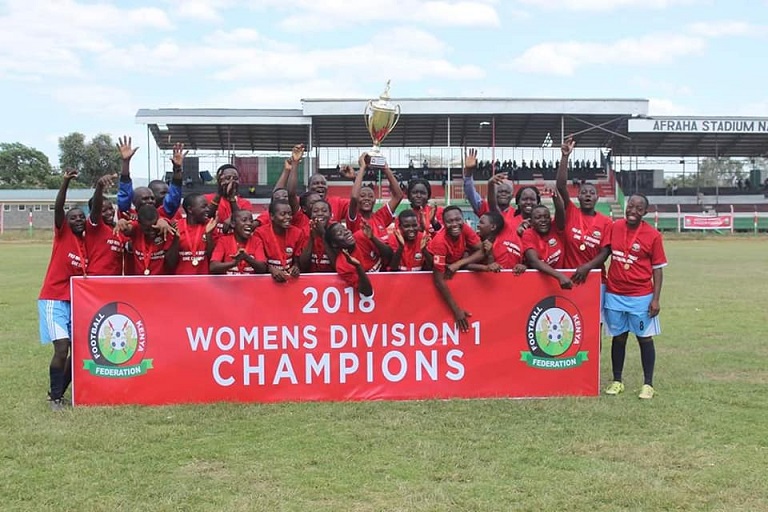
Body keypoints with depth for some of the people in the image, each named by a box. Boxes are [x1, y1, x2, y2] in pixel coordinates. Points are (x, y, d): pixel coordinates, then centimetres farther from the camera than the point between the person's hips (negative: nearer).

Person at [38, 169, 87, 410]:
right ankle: (55, 397, 0)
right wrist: (65, 182, -33)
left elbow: (86, 273, 12)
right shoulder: (62, 233, -4)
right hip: (53, 300, -6)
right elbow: (58, 208, -20)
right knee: (62, 348, -14)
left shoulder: (87, 243, 10)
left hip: (75, 302, 6)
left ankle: (60, 391, 24)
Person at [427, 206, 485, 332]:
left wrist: (459, 263, -36)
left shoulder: (465, 229, -24)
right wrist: (457, 310, -36)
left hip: (456, 261, 5)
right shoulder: (440, 241, -38)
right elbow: (439, 280, -37)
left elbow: (481, 252, -21)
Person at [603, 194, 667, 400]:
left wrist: (656, 298, -9)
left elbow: (658, 268, -4)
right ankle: (617, 381, 21)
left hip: (641, 297, -2)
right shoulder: (614, 227, 0)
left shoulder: (653, 235, -7)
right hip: (615, 295, 3)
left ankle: (648, 384, 13)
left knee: (645, 338, 5)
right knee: (618, 337, 11)